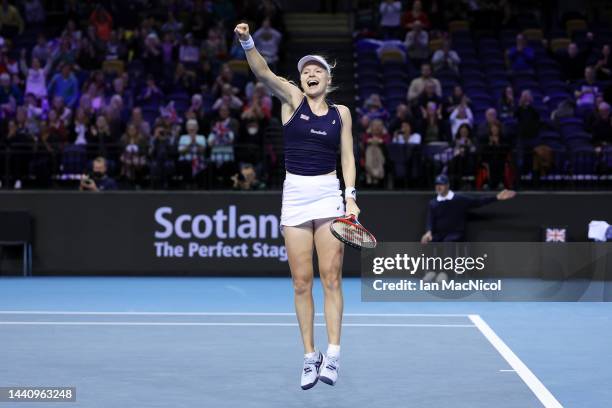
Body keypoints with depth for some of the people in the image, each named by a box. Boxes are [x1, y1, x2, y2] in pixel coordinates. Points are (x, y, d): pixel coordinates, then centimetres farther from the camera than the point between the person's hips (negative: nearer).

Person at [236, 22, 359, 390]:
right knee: (301, 281, 1)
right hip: (295, 195, 0)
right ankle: (310, 356, 8)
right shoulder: (292, 99, 4)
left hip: (329, 195, 0)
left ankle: (333, 354, -5)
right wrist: (248, 42, -28)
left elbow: (347, 156, 6)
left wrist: (350, 195, -7)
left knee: (331, 277, -6)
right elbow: (263, 73, -11)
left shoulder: (341, 112, 8)